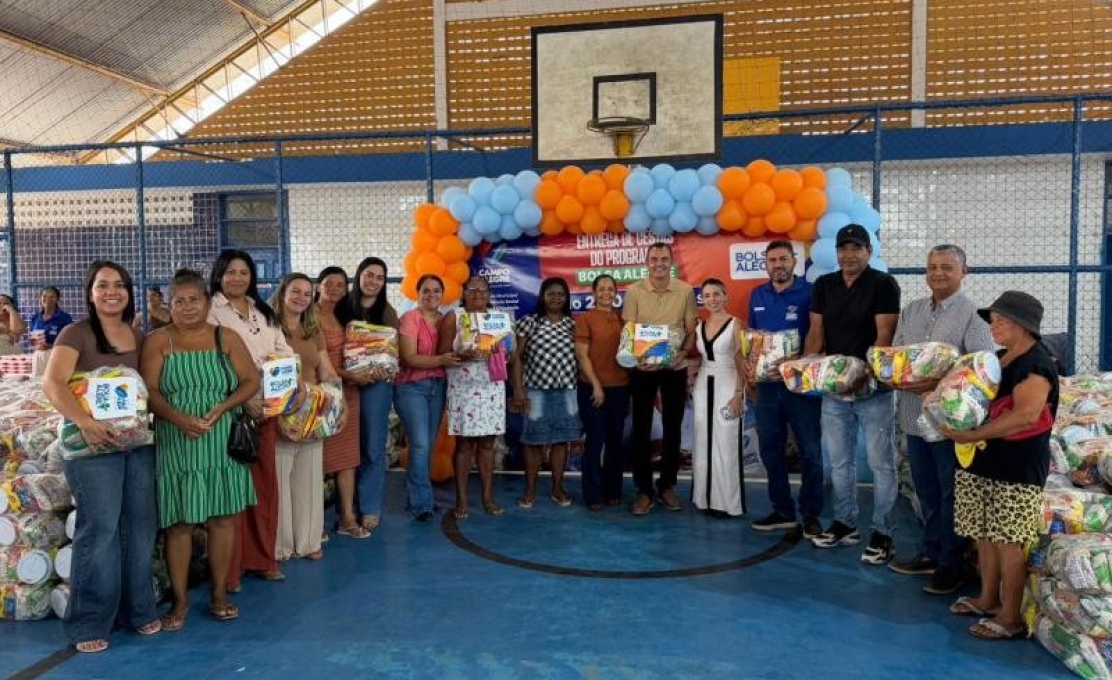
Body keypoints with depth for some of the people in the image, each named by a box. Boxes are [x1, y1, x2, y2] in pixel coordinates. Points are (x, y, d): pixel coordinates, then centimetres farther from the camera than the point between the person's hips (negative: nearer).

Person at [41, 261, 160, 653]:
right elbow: (52, 383, -17)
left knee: (140, 526, 8)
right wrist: (85, 422, -31)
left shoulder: (140, 338, 11)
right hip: (94, 443, -5)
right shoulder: (76, 334, -4)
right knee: (99, 528, -4)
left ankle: (137, 609, 22)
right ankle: (89, 622, 9)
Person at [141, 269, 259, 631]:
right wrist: (179, 418, -21)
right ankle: (180, 600, 16)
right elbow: (148, 391, -5)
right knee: (178, 522, 2)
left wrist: (221, 408, -13)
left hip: (222, 442, 2)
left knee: (223, 518, 6)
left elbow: (251, 381, 3)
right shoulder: (158, 340, 2)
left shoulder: (227, 338, 7)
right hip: (176, 444, -1)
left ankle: (219, 594, 21)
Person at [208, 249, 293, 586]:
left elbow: (286, 351, 15)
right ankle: (229, 568, 8)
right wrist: (245, 399, -21)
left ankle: (262, 558, 22)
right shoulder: (211, 312, -3)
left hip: (266, 407, 6)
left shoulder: (264, 313, 17)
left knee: (265, 482, 11)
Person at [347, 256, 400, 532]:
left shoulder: (387, 311, 3)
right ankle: (351, 504, 22)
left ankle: (370, 508, 8)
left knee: (373, 447, 0)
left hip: (377, 383, -1)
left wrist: (385, 370, -21)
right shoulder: (345, 307, 4)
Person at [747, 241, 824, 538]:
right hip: (767, 383, 5)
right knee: (770, 449, 11)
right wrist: (748, 365, 0)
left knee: (810, 451, 2)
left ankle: (811, 514, 13)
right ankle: (782, 510, 23)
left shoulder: (809, 292, -7)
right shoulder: (757, 295, 10)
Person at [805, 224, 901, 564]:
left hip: (874, 387, -5)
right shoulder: (823, 284, 9)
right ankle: (845, 523, 26)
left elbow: (884, 334, -13)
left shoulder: (883, 284, -6)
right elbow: (817, 330, 8)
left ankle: (882, 533, 11)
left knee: (880, 462, 1)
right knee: (839, 460, 13)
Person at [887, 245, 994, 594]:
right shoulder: (911, 310, 10)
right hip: (914, 415, 6)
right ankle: (929, 553, 31)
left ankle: (951, 563, 19)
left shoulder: (972, 314, -10)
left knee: (951, 495, 6)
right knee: (926, 491, 17)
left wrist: (940, 382, -28)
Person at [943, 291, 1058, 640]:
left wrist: (972, 435, -28)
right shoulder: (998, 359, 12)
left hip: (1018, 467, -9)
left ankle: (1011, 616, 9)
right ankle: (988, 599, 30)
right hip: (984, 461, 9)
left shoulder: (1036, 364, -16)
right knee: (985, 534, 15)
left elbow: (1026, 414, -28)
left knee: (1008, 540, -2)